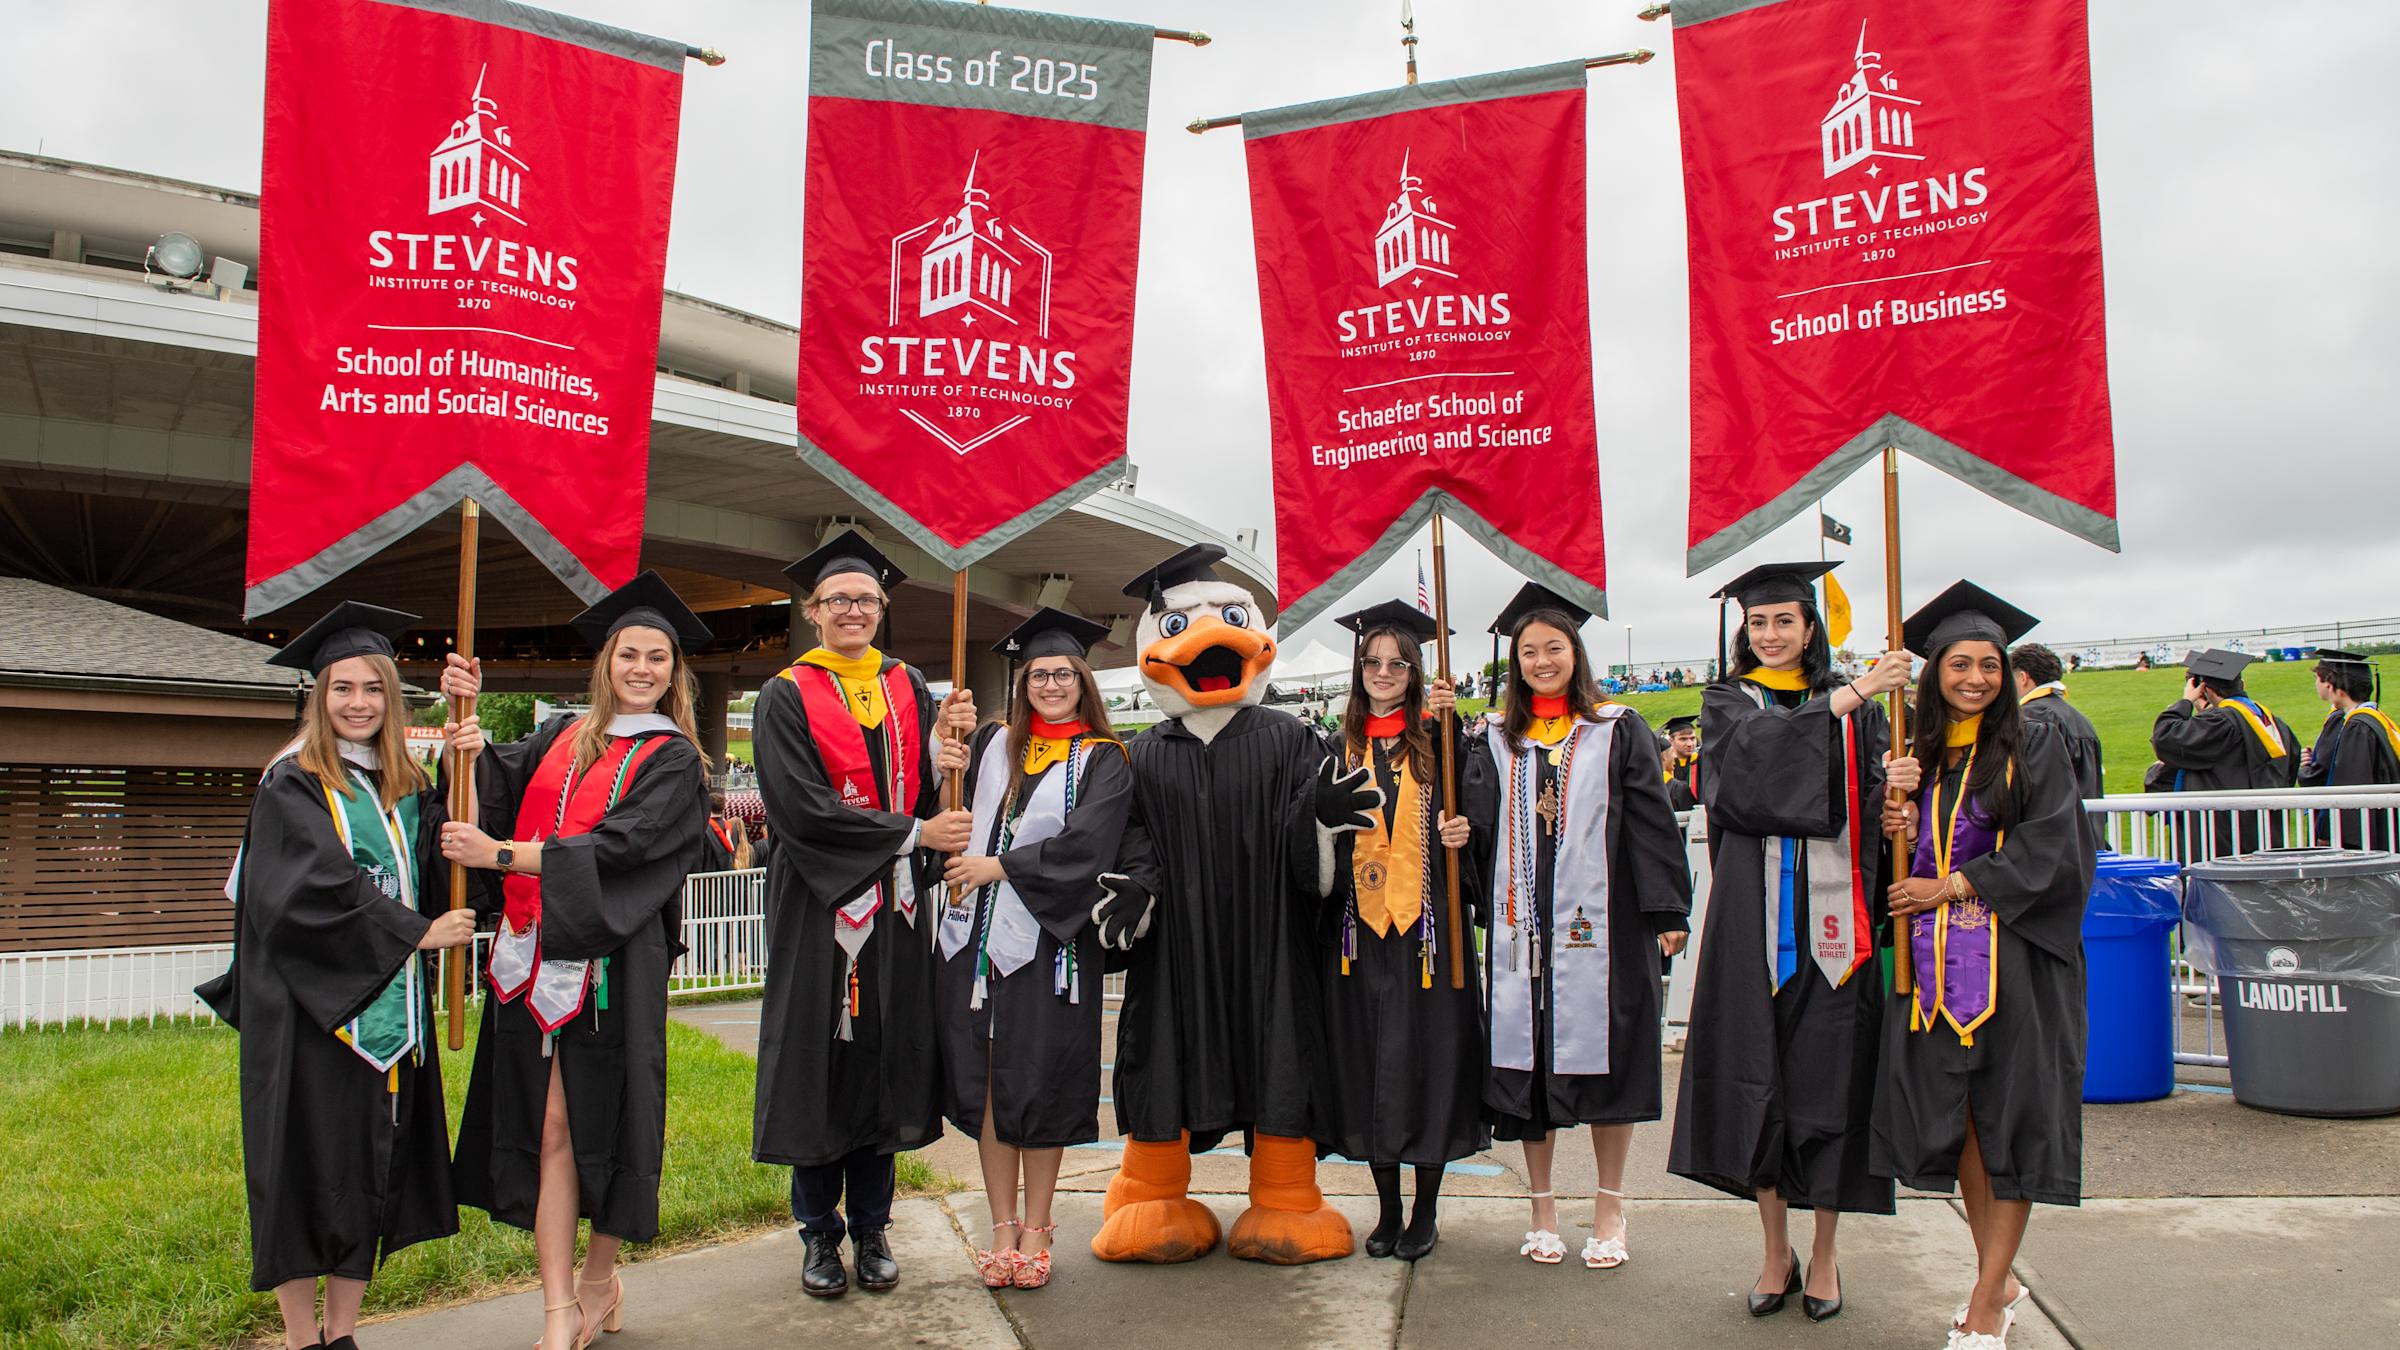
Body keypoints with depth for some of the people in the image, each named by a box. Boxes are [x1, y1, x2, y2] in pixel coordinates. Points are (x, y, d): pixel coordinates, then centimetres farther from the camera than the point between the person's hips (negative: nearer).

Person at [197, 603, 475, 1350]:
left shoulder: (407, 787, 12)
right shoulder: (292, 785, -5)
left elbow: (441, 875, 0)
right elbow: (322, 888, -17)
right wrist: (417, 932, -17)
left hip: (388, 1006, 5)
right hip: (311, 1009, -5)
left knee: (374, 1169, 9)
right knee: (308, 1169, 1)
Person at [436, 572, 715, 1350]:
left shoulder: (674, 760, -1)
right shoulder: (565, 737, 13)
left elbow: (619, 846, -13)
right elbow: (499, 785, 1)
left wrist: (500, 854, -18)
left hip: (610, 963, -3)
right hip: (535, 958, 3)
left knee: (605, 1123, 4)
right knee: (548, 1126, 2)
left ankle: (599, 1280, 25)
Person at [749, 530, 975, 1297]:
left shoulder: (909, 689, 10)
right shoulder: (787, 697, -2)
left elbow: (933, 798, 3)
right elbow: (803, 809, -14)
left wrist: (945, 751, -18)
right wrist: (913, 833, -16)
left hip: (895, 906, 3)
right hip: (818, 905, -3)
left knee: (886, 1061, 6)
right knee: (820, 1062, 3)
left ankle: (871, 1228, 19)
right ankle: (820, 1235, 17)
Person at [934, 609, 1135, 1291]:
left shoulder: (1103, 761, 2)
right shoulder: (993, 743, 13)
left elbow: (1085, 844, -11)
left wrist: (999, 866, -11)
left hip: (1048, 940, -3)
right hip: (977, 934, 3)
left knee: (1041, 1079, 1)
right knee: (985, 1079, 5)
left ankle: (1036, 1228, 14)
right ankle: (1003, 1227, 15)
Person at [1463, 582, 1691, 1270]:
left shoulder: (1619, 731, 4)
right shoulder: (1497, 745, 12)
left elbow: (1651, 822, -1)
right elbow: (1479, 832, 10)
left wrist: (1667, 911, -7)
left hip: (1601, 924, -2)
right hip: (1523, 927, 2)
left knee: (1603, 1057, 2)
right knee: (1527, 1062, 5)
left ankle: (1610, 1209, 16)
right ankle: (1542, 1207, 18)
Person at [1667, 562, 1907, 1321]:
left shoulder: (1854, 703, 10)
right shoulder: (1727, 702, 7)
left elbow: (1878, 796, 4)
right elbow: (1762, 750, -14)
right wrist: (1851, 696, -20)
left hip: (1831, 913, 0)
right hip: (1754, 917, 0)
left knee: (1831, 1075, 3)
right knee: (1757, 1077, 3)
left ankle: (1825, 1252, 18)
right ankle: (1776, 1251, 18)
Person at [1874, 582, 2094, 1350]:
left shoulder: (2034, 746, 0)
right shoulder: (1916, 755, 10)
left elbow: (2050, 847, -9)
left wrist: (1952, 886, -13)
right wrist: (1895, 824, -8)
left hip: (2015, 958, -4)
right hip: (1935, 961, 4)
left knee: (2012, 1120, -1)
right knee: (1953, 1117, 6)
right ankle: (1999, 1282, 21)